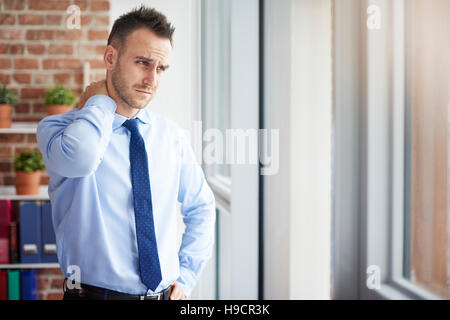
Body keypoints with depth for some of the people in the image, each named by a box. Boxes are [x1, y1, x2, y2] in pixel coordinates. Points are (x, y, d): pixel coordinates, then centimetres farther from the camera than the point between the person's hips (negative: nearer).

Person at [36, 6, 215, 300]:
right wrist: (101, 102, -15)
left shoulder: (170, 135, 4)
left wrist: (185, 276, 5)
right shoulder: (57, 127, -9)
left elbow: (201, 208, 16)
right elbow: (79, 157, -33)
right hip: (94, 293, -3)